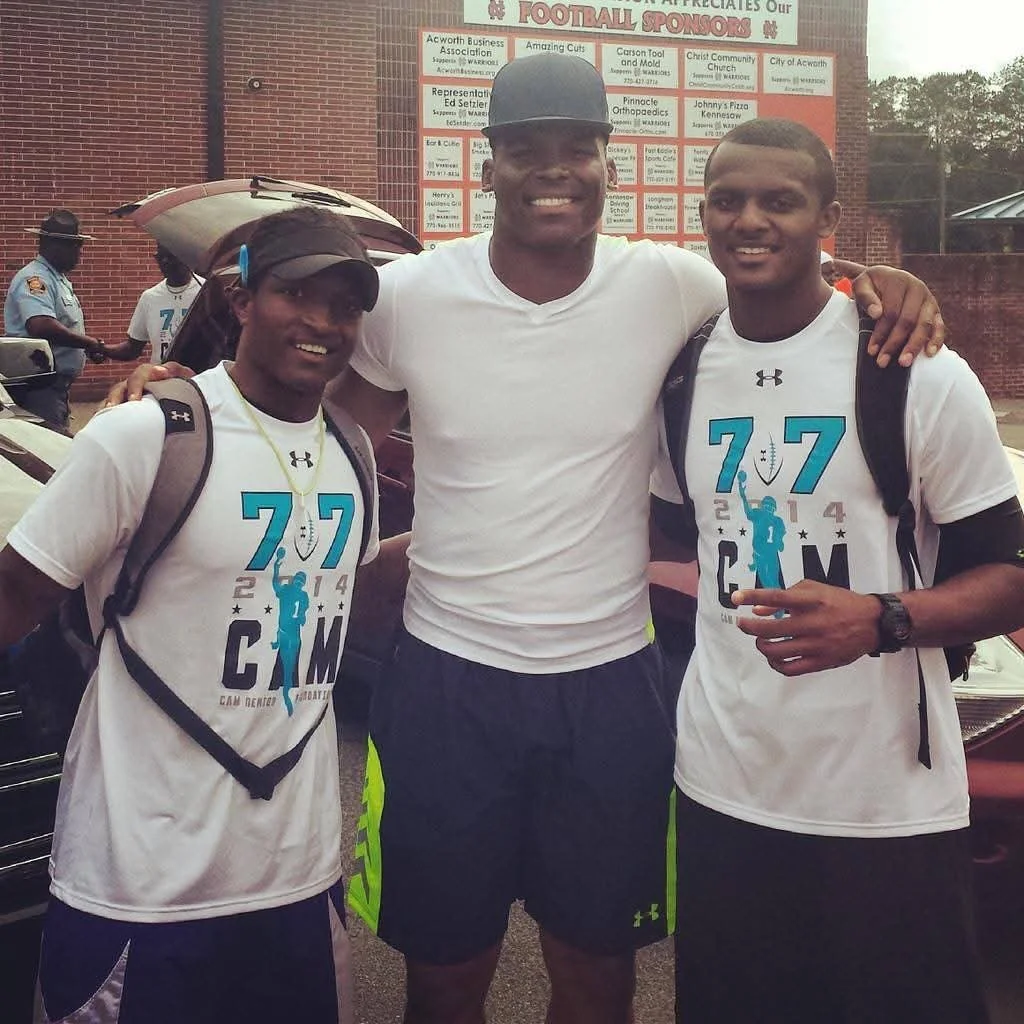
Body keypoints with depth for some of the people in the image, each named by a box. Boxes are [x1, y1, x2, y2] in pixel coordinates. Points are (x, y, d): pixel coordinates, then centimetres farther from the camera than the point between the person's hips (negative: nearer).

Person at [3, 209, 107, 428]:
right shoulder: (34, 278, -15)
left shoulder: (59, 278, 17)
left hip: (56, 384, 10)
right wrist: (89, 343, -23)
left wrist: (91, 348, 9)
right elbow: (42, 327, -32)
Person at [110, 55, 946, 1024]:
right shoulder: (408, 294, -7)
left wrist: (880, 281, -11)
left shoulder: (669, 285, -8)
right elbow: (341, 430, 9)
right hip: (447, 678, 0)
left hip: (612, 682, 1)